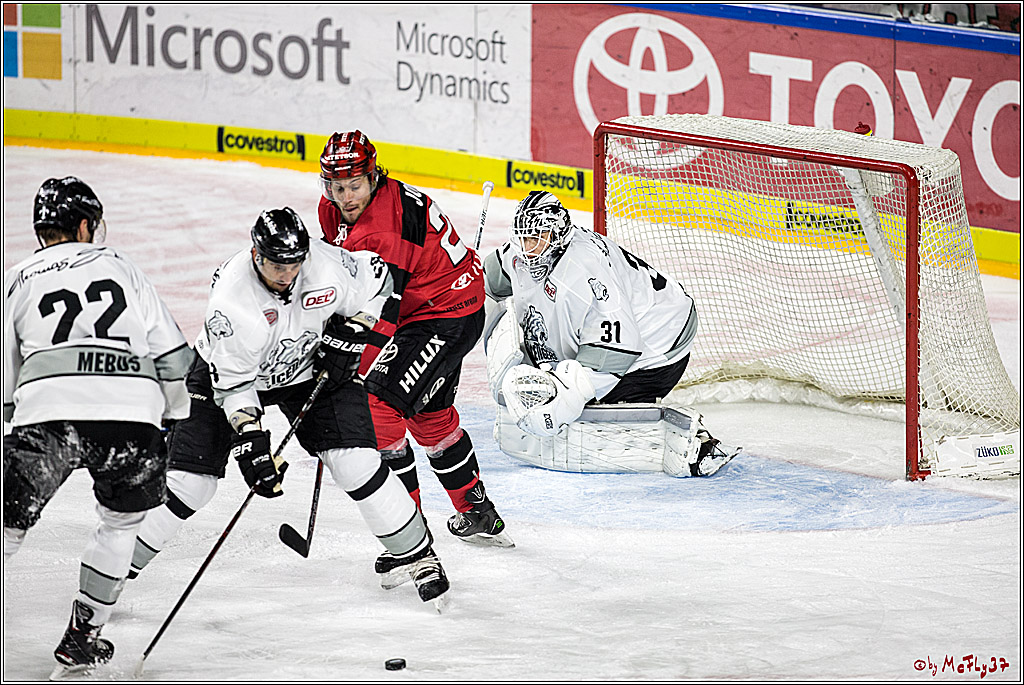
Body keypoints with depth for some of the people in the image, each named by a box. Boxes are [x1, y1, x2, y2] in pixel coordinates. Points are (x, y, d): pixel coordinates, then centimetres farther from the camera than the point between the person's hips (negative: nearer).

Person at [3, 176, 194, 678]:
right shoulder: (120, 267, 22)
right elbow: (173, 356, 18)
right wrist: (174, 420, 30)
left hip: (47, 416, -1)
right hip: (131, 415, 1)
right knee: (121, 522, 23)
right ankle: (80, 641, 21)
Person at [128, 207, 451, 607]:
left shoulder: (328, 265, -27)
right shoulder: (230, 298, -34)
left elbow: (375, 278, -3)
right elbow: (233, 382, -28)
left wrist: (350, 335, -10)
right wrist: (250, 443, -35)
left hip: (313, 369, 2)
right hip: (230, 371, -2)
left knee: (355, 462, -11)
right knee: (189, 480, -10)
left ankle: (419, 557, 5)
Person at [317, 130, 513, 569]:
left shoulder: (384, 232, -32)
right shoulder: (335, 207, -4)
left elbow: (377, 313, -34)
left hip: (450, 314, -11)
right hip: (415, 310, 11)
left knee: (379, 405, -20)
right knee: (430, 413, 25)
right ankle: (477, 513, 45)